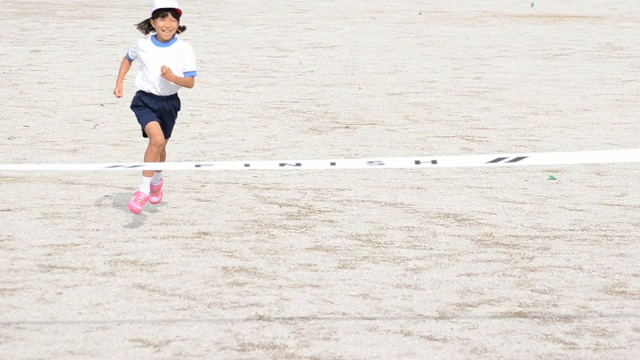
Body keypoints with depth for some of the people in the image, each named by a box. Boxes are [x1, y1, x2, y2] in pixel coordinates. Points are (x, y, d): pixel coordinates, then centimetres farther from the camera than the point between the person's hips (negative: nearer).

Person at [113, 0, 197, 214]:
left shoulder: (184, 49, -10)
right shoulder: (143, 45, -5)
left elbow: (190, 82, -11)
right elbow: (128, 58, 18)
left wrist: (172, 77, -29)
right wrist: (119, 82, 10)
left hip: (169, 102, 2)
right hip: (145, 100, -2)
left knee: (160, 146, 18)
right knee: (157, 140, -25)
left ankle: (157, 181, 49)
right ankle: (143, 190, -16)